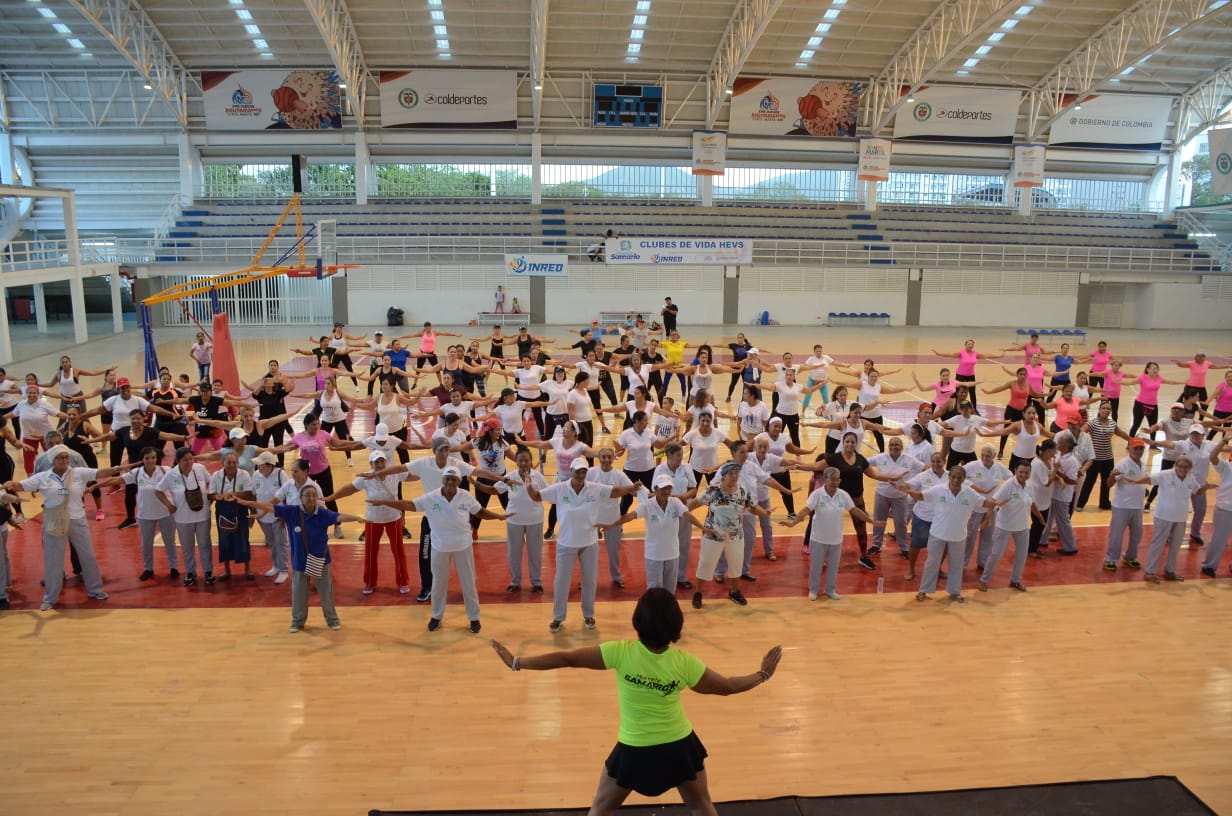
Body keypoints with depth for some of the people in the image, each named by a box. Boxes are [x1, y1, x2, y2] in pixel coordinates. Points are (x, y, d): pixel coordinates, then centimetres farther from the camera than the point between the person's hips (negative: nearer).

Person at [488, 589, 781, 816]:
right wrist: (763, 674, 13)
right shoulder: (685, 664, -17)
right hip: (679, 747, 1)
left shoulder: (621, 652, -22)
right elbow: (728, 686, -4)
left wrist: (516, 662, -9)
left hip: (635, 751, -1)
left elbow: (567, 659, -18)